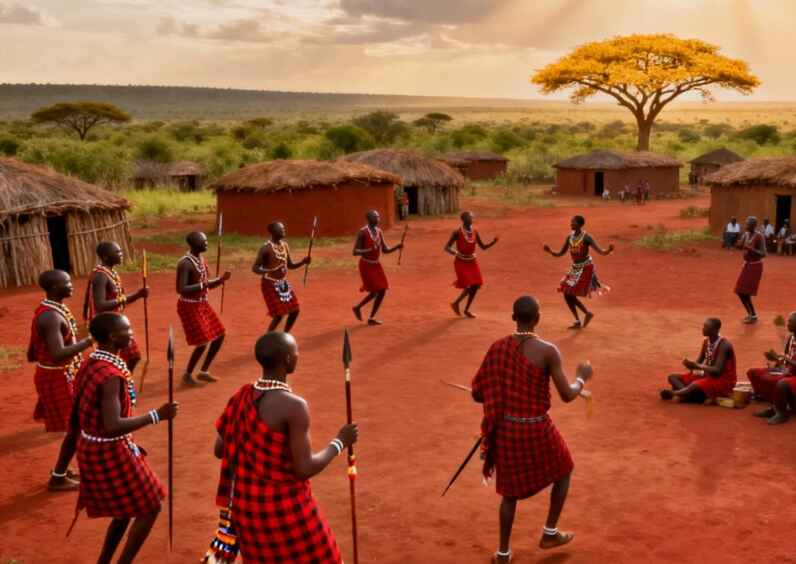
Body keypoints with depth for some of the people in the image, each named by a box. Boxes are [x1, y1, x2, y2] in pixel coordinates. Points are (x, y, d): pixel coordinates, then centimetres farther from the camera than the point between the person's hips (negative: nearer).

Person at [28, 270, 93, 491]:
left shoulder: (48, 310, 8)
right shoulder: (51, 316, -24)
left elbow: (32, 355, 12)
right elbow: (58, 355, -35)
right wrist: (89, 341, -31)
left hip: (63, 376, 10)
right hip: (58, 379, -10)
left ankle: (61, 470, 31)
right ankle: (58, 479, 11)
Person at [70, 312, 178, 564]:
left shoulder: (90, 364, 4)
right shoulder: (111, 375, -26)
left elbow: (76, 419, 13)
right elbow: (113, 426, -33)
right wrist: (157, 415, -27)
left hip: (92, 448, 9)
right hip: (111, 453, -9)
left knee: (125, 510, 23)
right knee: (149, 508, 5)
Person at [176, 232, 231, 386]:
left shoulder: (202, 260, 7)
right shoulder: (185, 263, -21)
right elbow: (180, 289, -27)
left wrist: (221, 279, -1)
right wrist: (202, 285, -29)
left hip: (203, 304, 9)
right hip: (189, 307, -9)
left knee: (219, 335, 11)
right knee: (202, 343, -8)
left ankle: (204, 371, 24)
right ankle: (187, 375, 14)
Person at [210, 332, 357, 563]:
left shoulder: (241, 396, -1)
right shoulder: (294, 406, -24)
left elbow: (220, 450, 8)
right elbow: (304, 469, -23)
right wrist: (340, 442, -10)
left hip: (246, 504, 7)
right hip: (285, 507, -7)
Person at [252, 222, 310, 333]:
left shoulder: (285, 245, 4)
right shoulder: (266, 248, -18)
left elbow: (290, 265, 14)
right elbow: (254, 268, -20)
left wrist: (303, 262, -5)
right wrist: (271, 272, -36)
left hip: (283, 283, 8)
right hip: (270, 285, -7)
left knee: (294, 311, 8)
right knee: (279, 314, -9)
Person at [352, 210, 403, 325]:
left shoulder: (379, 232, 4)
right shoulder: (362, 232, -17)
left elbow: (385, 250, 9)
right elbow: (355, 252, -19)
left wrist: (397, 247, -10)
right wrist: (370, 249, -31)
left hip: (376, 265, 7)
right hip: (366, 265, -7)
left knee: (382, 291, 0)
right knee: (375, 292, -13)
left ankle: (371, 318, 12)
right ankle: (358, 307, 12)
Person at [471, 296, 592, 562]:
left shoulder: (497, 348, -4)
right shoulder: (548, 351, -17)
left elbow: (477, 393, 0)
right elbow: (567, 395, -14)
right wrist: (582, 378, 7)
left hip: (505, 427, 4)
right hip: (537, 429, -4)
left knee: (511, 490, 22)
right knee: (563, 470, 27)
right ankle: (550, 533, 35)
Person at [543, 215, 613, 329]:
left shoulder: (586, 237, -15)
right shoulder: (569, 237, 3)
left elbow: (601, 252, -20)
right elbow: (560, 254, 5)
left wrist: (608, 251, -42)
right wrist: (550, 251, -14)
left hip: (586, 268, -7)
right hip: (575, 268, 7)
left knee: (570, 294, -10)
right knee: (567, 294, 2)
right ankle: (577, 321, 13)